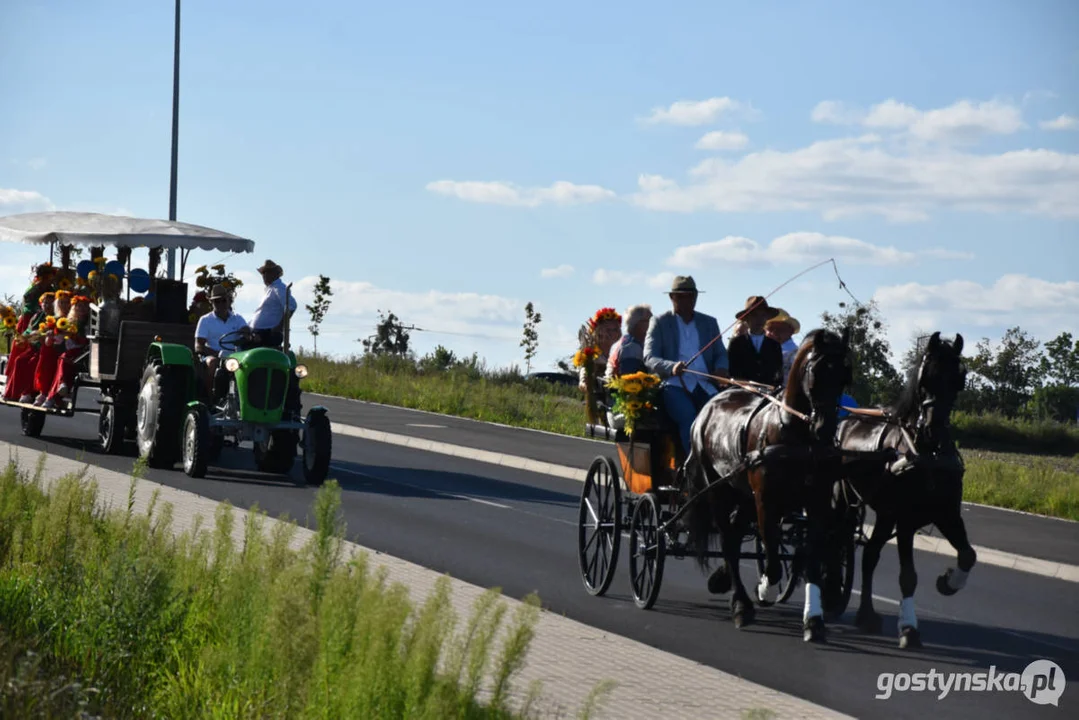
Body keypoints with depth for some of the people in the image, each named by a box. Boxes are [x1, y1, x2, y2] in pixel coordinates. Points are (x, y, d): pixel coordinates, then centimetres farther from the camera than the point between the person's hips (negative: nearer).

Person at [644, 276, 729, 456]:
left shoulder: (709, 323, 20)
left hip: (704, 385, 3)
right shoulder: (659, 323, 9)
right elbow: (649, 359, -2)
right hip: (674, 385, -3)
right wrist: (671, 367, -24)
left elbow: (720, 353, 19)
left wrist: (721, 369, -7)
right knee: (688, 418, -33)